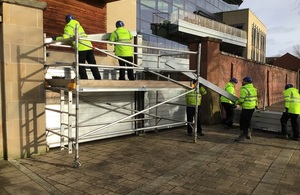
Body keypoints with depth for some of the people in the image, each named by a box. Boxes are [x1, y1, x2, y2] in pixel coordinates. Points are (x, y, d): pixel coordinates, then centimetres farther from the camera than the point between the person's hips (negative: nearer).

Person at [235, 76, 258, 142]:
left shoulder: (244, 89, -18)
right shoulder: (253, 88, 12)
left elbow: (241, 100, -19)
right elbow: (255, 98, 16)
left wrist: (237, 103, 0)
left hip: (246, 108, -9)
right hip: (252, 107, 9)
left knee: (243, 122, 0)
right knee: (248, 121, 21)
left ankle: (243, 136, 5)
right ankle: (248, 134, 31)